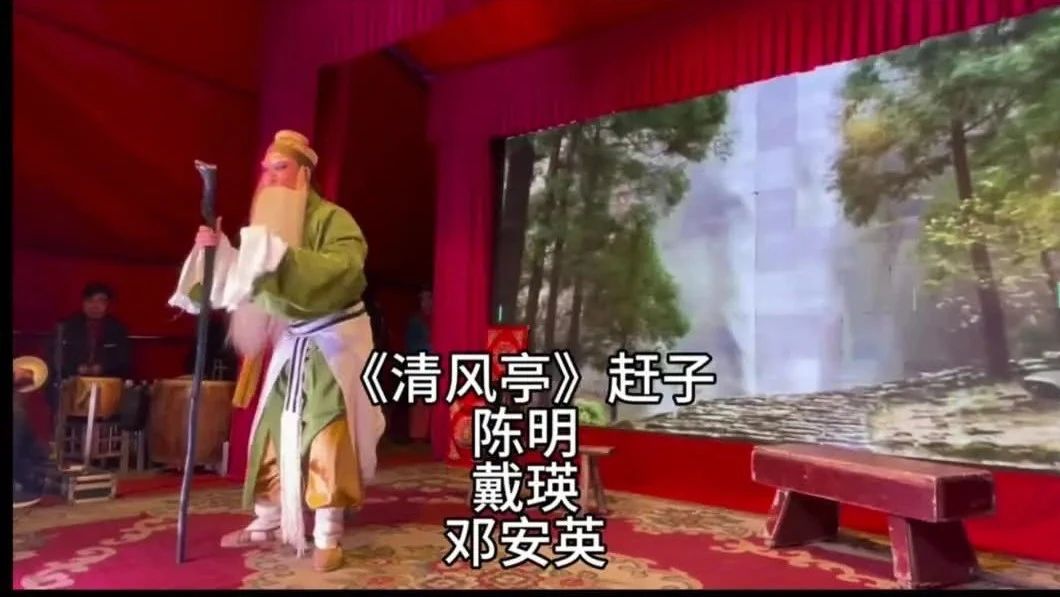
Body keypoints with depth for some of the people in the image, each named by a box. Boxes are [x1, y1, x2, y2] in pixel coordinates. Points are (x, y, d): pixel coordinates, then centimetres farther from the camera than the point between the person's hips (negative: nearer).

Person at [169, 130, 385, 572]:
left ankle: (327, 536, 0)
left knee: (326, 435, -10)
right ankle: (268, 521, 28)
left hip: (333, 342, -7)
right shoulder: (269, 223, 10)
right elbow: (247, 277, 13)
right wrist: (217, 249, -3)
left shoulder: (332, 218, -13)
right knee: (272, 432, 12)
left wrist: (285, 258, -37)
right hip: (290, 343, 8)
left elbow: (347, 269, -32)